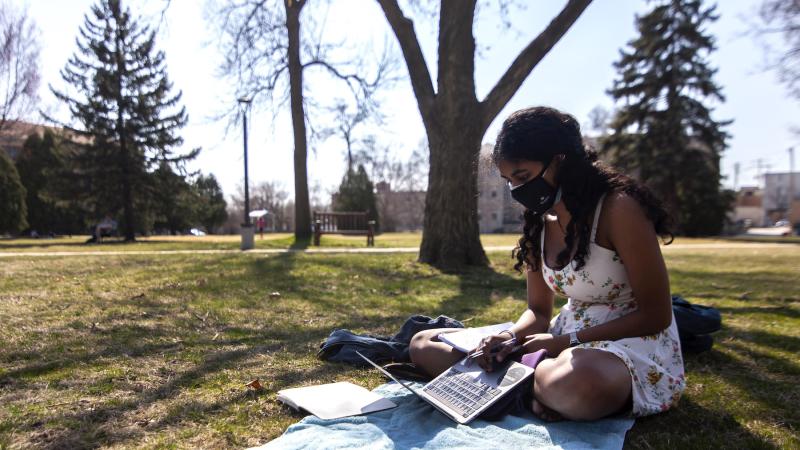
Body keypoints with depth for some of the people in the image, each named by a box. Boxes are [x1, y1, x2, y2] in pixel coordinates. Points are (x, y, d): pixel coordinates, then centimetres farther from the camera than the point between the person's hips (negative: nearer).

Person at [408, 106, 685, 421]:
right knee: (424, 344, -1)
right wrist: (511, 337, -13)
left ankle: (531, 390, -12)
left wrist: (566, 342, -18)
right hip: (567, 340, 7)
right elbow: (538, 312, 10)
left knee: (578, 382, -47)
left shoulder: (618, 208, -16)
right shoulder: (539, 224, 5)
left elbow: (656, 316, -14)